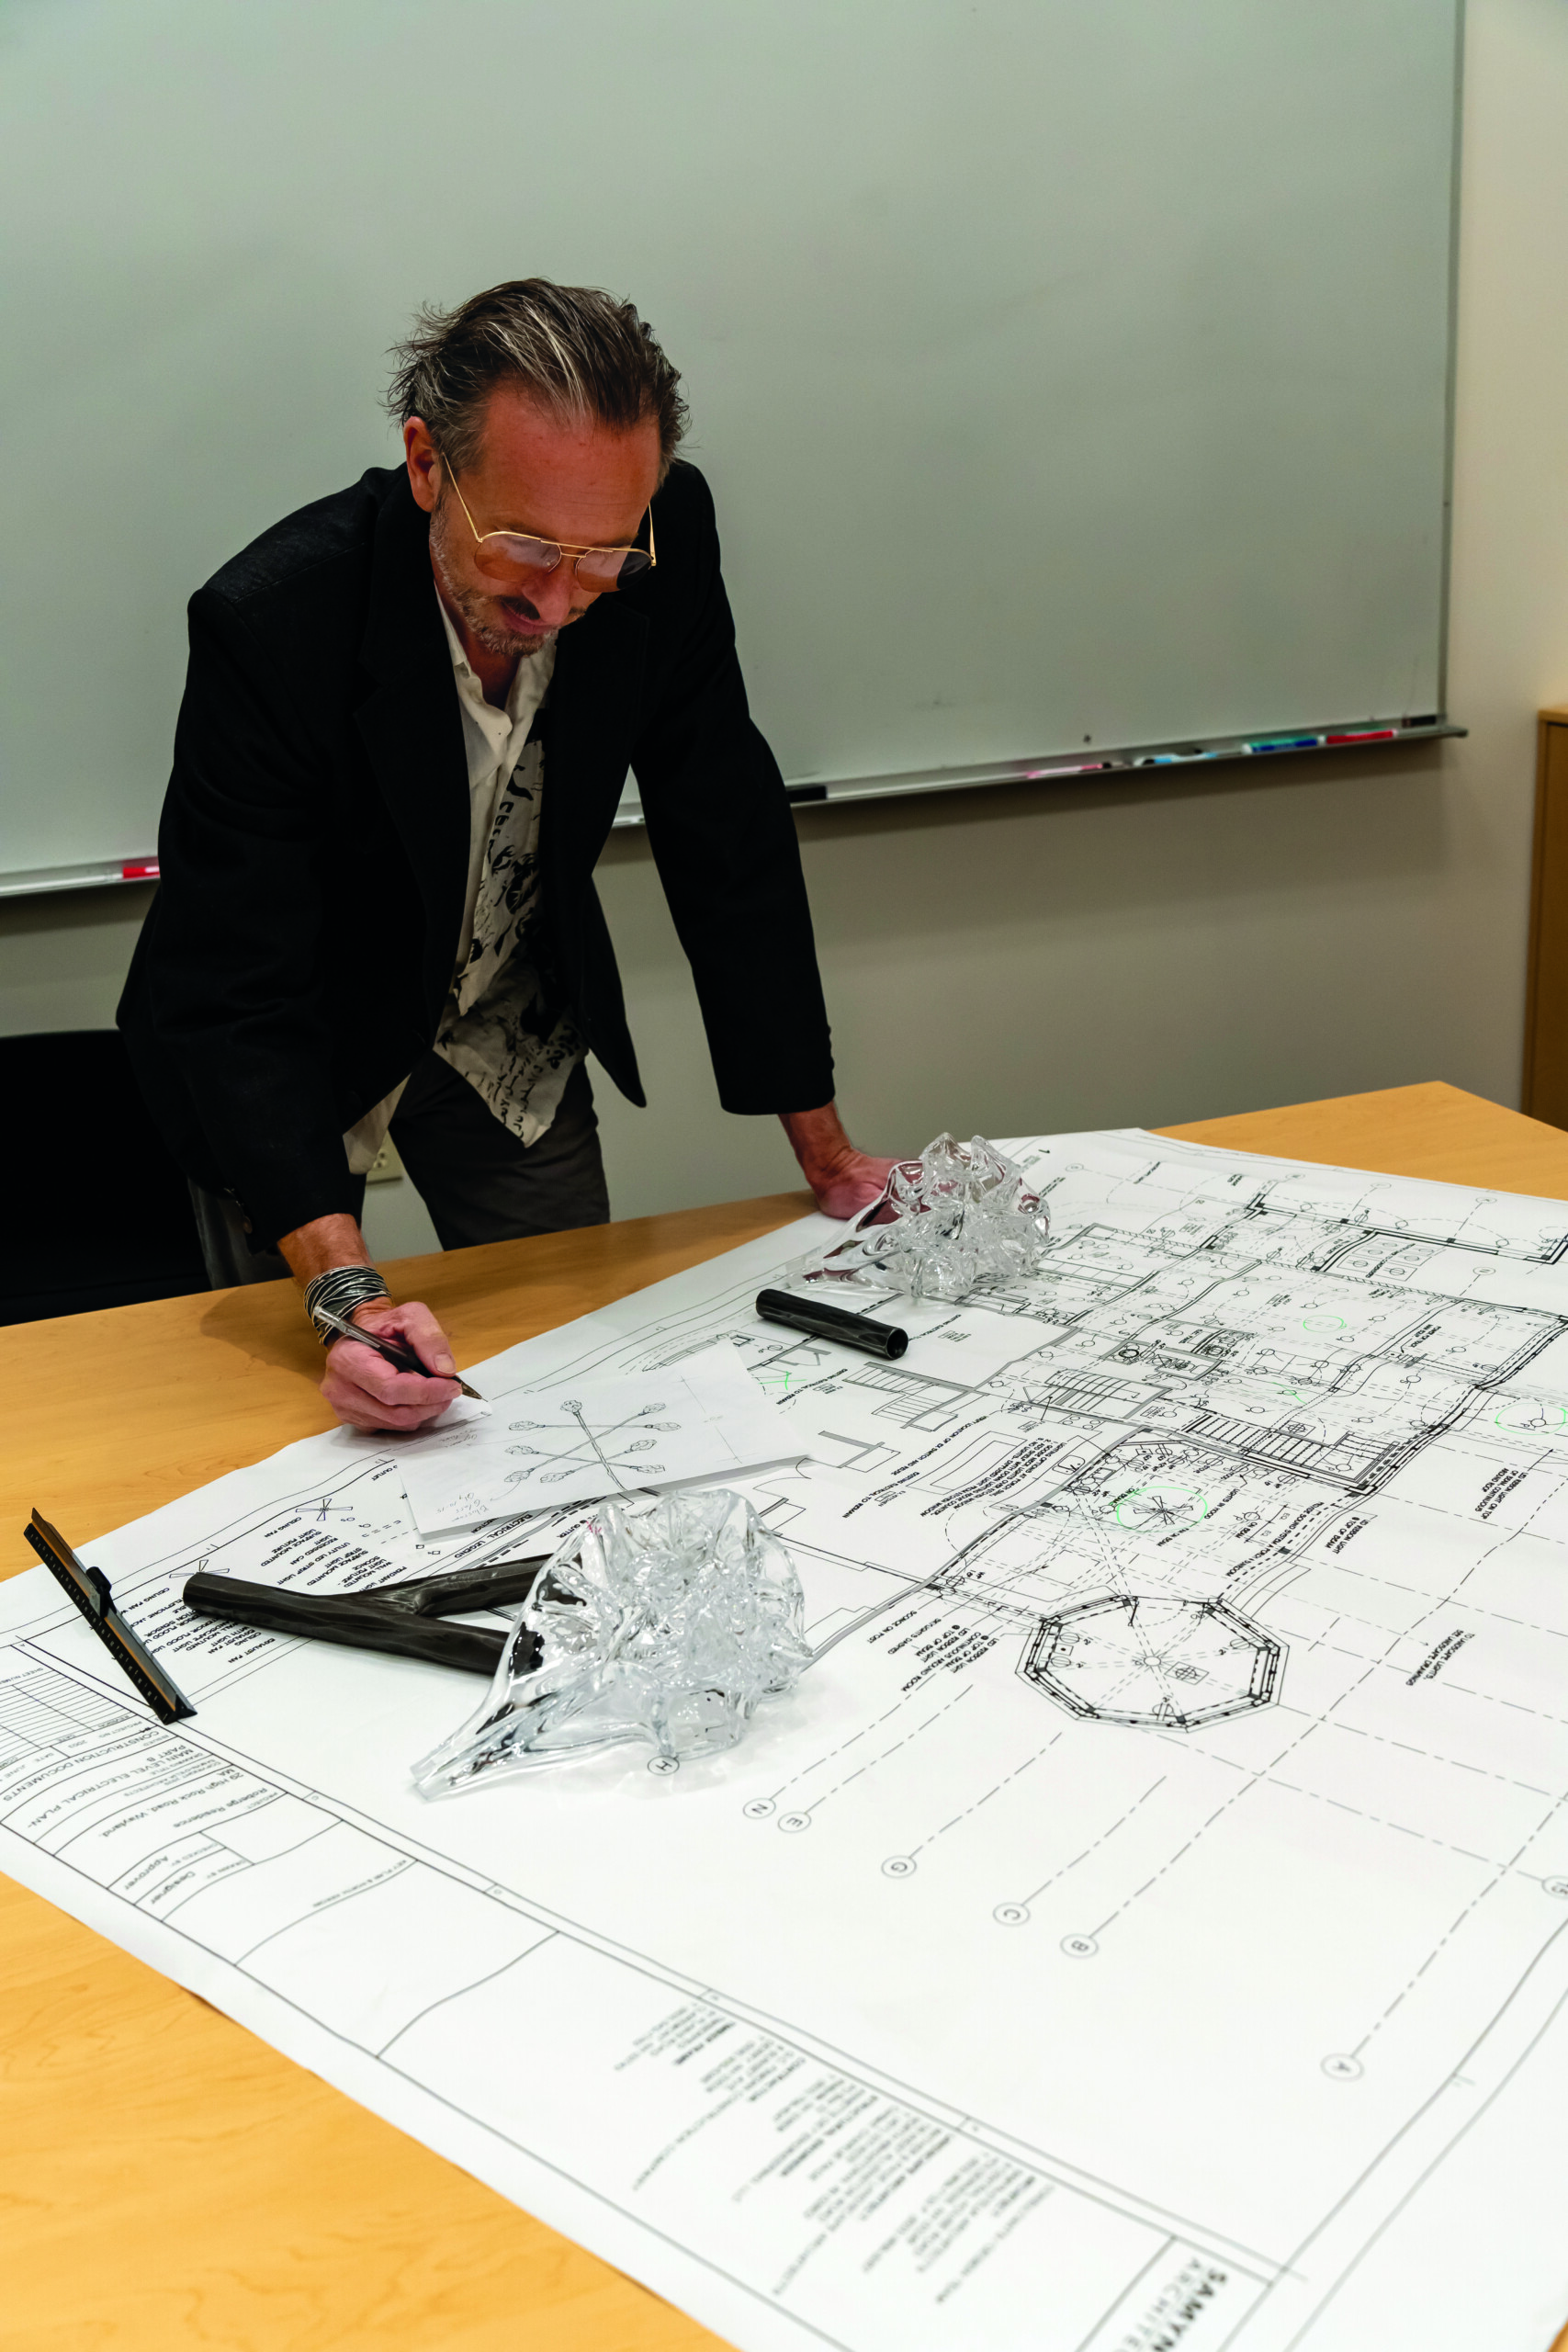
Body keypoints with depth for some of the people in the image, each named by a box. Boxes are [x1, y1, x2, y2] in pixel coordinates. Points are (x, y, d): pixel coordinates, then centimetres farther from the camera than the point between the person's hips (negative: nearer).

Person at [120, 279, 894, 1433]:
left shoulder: (666, 538, -23)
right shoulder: (272, 622, -34)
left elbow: (725, 836, -13)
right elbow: (231, 995, -33)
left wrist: (823, 1145, -12)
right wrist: (347, 1290, -46)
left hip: (512, 1031, 4)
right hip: (294, 1045, -3)